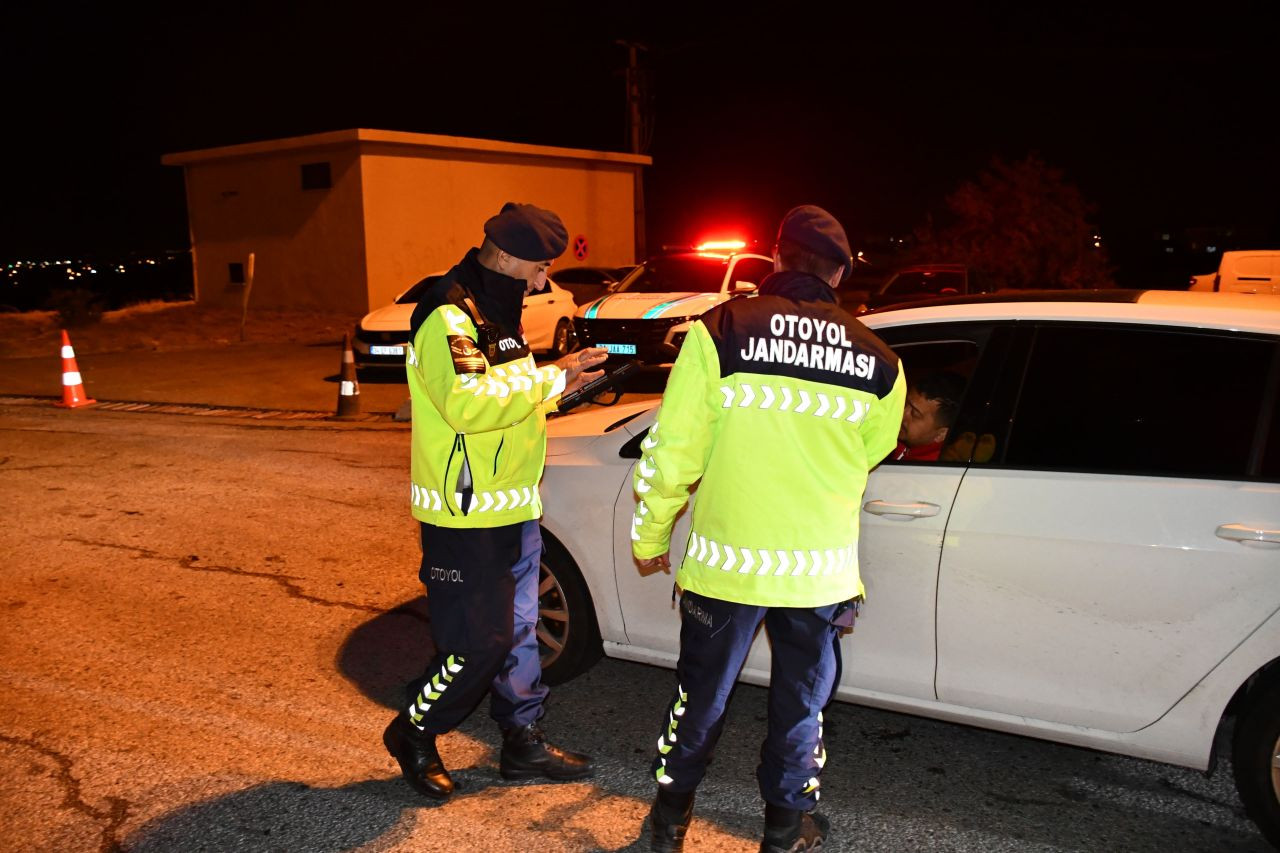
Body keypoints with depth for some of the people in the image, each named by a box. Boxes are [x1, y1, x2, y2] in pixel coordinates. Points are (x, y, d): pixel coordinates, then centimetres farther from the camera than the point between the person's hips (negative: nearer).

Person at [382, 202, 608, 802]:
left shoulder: (493, 313, 15)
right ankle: (412, 735, 20)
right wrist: (547, 378, -24)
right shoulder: (447, 317, -18)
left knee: (517, 629, 17)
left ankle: (522, 741, 31)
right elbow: (467, 403, -32)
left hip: (510, 507, 10)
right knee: (478, 643, -4)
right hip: (466, 514, -10)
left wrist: (556, 384, 7)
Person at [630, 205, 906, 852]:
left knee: (702, 694, 19)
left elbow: (672, 451, -10)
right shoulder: (878, 362, -3)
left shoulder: (721, 331, -11)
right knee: (801, 703, 19)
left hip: (727, 561, -1)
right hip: (821, 572, 1)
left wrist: (650, 536, 5)